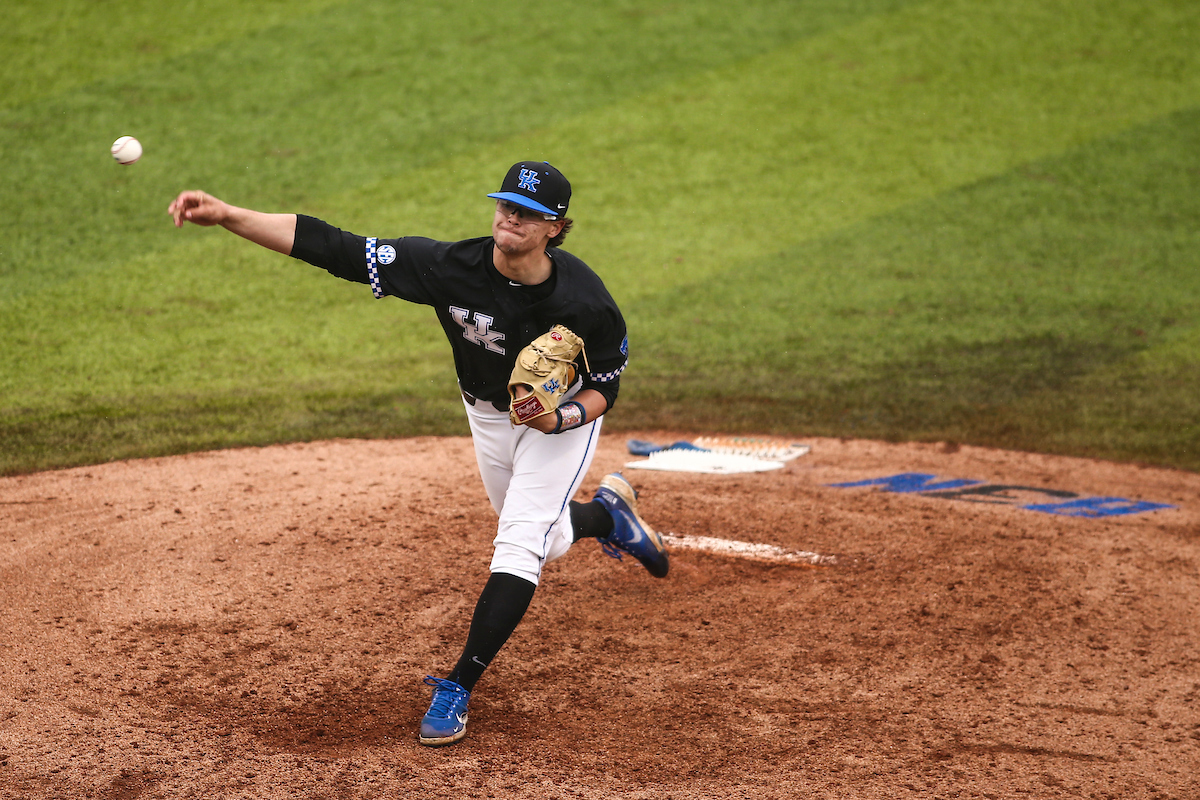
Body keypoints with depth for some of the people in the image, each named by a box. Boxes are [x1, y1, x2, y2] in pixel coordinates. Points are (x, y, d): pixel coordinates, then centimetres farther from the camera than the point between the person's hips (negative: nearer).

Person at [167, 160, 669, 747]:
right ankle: (608, 512, 54)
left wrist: (560, 419, -39)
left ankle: (458, 687, -13)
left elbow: (605, 387, -16)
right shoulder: (452, 267, -32)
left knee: (520, 544, -18)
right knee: (544, 544, 19)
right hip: (488, 416, 4)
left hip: (566, 415, -4)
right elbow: (333, 248, -36)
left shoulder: (586, 303, -34)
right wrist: (225, 215, -45)